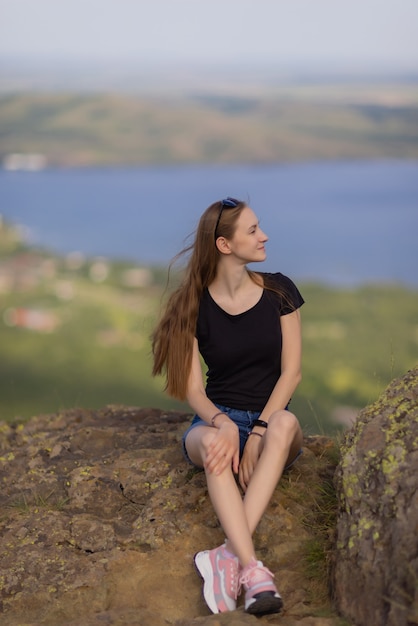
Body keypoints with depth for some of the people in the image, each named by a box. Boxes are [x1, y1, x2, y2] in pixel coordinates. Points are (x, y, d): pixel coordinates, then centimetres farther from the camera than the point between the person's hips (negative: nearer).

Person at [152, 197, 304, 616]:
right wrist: (223, 423, -28)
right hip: (216, 416, -1)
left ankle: (229, 555, -43)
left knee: (286, 424, -36)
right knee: (211, 443, -37)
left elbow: (291, 372, -3)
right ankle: (253, 572, -49)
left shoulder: (278, 291, 0)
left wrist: (259, 431, -17)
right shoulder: (194, 304, -3)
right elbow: (193, 389, -6)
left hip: (271, 415, 1)